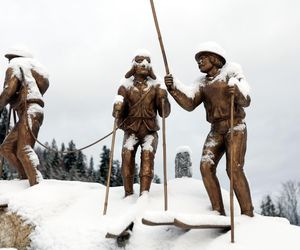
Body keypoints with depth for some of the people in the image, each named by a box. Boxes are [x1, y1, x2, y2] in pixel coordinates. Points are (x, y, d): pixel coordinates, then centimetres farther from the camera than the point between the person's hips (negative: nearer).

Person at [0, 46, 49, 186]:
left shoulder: (14, 65, 5)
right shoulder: (29, 69, 31)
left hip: (29, 111, -9)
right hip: (29, 112, 9)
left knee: (24, 150, -23)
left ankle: (37, 184, -34)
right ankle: (26, 177, -2)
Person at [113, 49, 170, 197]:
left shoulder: (155, 87, -1)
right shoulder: (125, 86, 0)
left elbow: (165, 113, -5)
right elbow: (118, 114, -3)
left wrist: (163, 98, -24)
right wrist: (117, 109, -26)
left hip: (150, 131, 0)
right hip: (131, 131, 1)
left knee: (147, 154, -24)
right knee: (127, 154, -21)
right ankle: (128, 194, -13)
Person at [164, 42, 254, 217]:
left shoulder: (231, 74, -1)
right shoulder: (203, 84, 12)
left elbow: (245, 101, -10)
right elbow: (189, 104, -4)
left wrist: (237, 91, -32)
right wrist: (173, 88, -17)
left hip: (236, 128, -5)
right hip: (216, 131, 5)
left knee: (234, 169, -20)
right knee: (206, 167, -14)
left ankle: (248, 214, -12)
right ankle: (218, 213, -10)